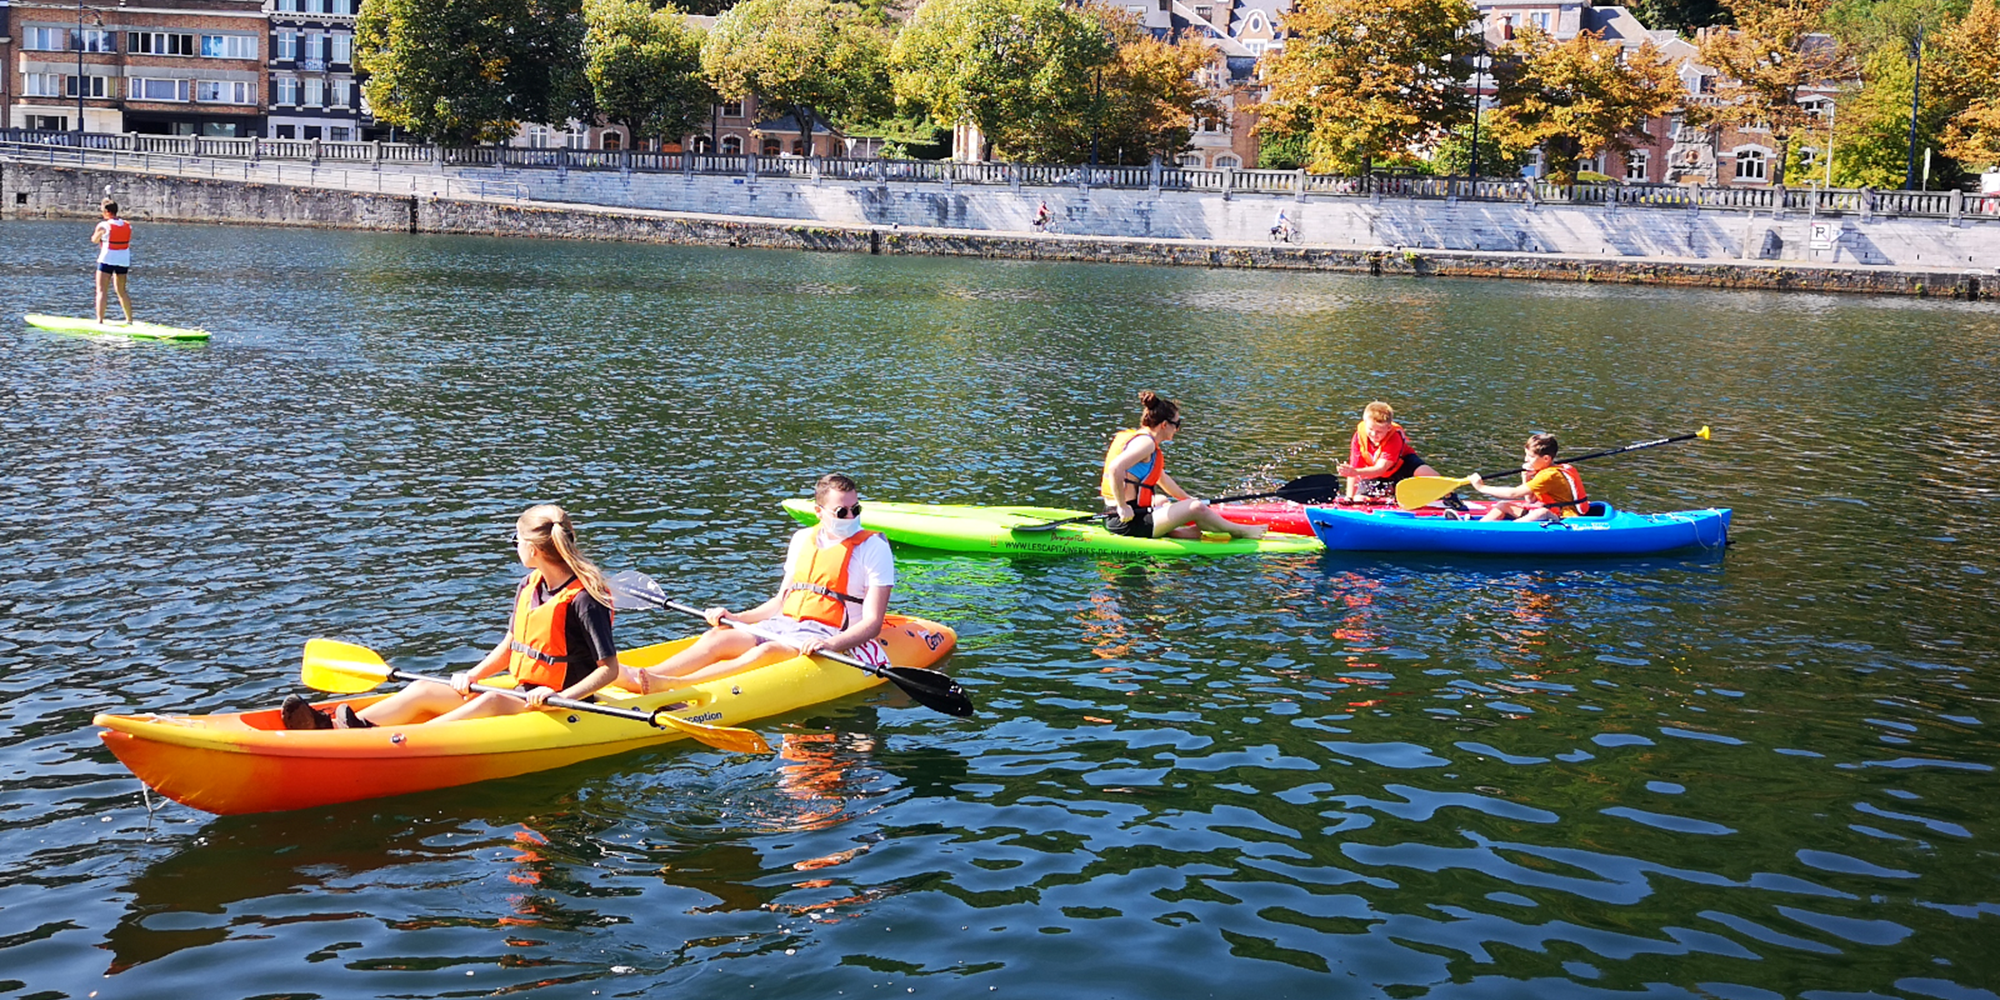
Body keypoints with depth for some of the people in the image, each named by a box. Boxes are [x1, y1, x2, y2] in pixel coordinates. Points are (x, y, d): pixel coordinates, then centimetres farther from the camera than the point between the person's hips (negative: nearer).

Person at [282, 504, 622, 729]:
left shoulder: (584, 599, -16)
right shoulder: (528, 588, 9)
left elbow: (610, 669, -16)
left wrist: (561, 697, -27)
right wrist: (473, 676, 2)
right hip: (518, 700, 8)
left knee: (492, 702, -36)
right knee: (424, 690, -7)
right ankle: (331, 728, -22)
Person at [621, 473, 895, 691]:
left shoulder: (873, 548, -3)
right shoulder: (802, 540, 15)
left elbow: (872, 623, -10)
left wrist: (830, 645, -27)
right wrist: (735, 617, 11)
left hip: (832, 637, -7)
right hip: (783, 626, 7)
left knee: (767, 652, -35)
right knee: (717, 638, -19)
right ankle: (642, 676, -36)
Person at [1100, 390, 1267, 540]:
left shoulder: (1134, 436, 16)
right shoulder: (1146, 442, -15)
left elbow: (1161, 477, 29)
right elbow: (1115, 468, -32)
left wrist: (1188, 499, 36)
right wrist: (1123, 507, -25)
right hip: (1130, 522, -11)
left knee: (1163, 500, 37)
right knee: (1196, 508, -5)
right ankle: (1238, 531, 17)